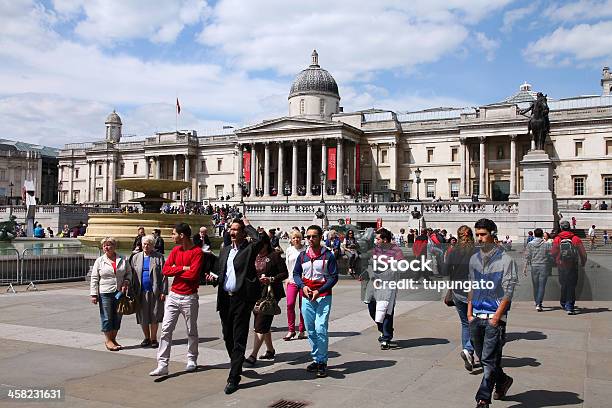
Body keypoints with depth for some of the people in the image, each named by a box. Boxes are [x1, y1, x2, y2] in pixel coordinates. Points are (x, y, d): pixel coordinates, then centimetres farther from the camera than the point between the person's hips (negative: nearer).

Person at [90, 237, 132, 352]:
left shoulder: (123, 260, 7)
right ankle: (108, 340, 13)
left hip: (119, 293, 2)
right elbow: (94, 279, 2)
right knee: (107, 317, 1)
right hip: (105, 293, -2)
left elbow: (129, 272, 15)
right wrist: (94, 294, -4)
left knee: (117, 317, 8)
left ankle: (113, 339, 21)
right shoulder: (99, 261, 2)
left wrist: (126, 282, -5)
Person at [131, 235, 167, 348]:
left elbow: (163, 275, -2)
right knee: (142, 317, 7)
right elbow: (132, 275, 8)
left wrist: (163, 292, -8)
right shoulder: (135, 257, 11)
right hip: (140, 292, 3)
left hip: (155, 292, -3)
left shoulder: (159, 257, 2)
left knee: (154, 316, 2)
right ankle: (147, 338, 22)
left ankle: (153, 338, 14)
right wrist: (132, 292, 1)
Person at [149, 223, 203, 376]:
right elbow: (165, 270, -1)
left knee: (191, 331, 10)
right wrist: (183, 268, -13)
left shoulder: (197, 252, -11)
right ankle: (162, 365, -1)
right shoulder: (175, 250, 8)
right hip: (173, 296, 5)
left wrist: (175, 269, -8)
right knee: (166, 329, -2)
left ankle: (192, 360, 26)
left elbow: (193, 274, -22)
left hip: (189, 297, -5)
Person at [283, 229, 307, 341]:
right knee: (290, 304, -9)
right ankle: (291, 330, 1)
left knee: (303, 306, 2)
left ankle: (302, 330, 14)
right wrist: (287, 277, 11)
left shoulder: (306, 250, 0)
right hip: (292, 281, 2)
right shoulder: (289, 250, 10)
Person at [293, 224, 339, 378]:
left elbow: (334, 277, -5)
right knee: (310, 330, 8)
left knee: (320, 329, -12)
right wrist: (303, 286, -4)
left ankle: (322, 362, -1)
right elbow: (296, 273, 15)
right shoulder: (302, 255, 9)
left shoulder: (328, 255, -4)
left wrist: (319, 291, -13)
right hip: (306, 297, 5)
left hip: (323, 296, -4)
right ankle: (316, 359, 21)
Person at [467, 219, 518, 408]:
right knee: (482, 358, 14)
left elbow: (508, 291, -8)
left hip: (495, 317, -6)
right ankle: (502, 380, 38)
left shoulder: (506, 260, -6)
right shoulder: (474, 259, 11)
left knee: (489, 360, -7)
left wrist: (497, 315, -13)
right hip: (476, 317, 6)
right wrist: (470, 312, 10)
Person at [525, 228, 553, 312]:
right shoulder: (547, 244, -2)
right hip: (544, 267, -2)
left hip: (534, 267, 2)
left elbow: (528, 257, 1)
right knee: (542, 286, -3)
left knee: (535, 286, 12)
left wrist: (525, 268, 6)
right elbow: (550, 257, 0)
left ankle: (537, 303, 23)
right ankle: (539, 304, -14)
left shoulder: (530, 244, 1)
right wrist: (550, 268, 13)